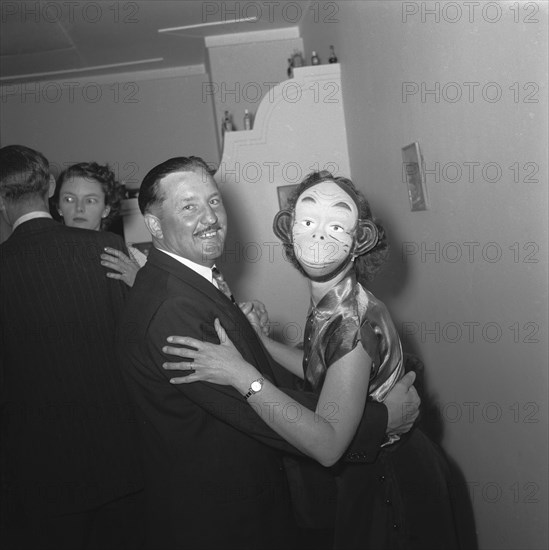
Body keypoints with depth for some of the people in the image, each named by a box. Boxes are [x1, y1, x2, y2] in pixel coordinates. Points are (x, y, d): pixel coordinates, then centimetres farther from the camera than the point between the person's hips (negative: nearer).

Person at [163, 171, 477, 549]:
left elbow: (328, 445, -34)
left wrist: (242, 375, -39)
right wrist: (256, 339, -4)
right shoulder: (331, 304, -5)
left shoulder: (355, 321, -31)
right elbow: (319, 371, 6)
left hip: (393, 487, -8)